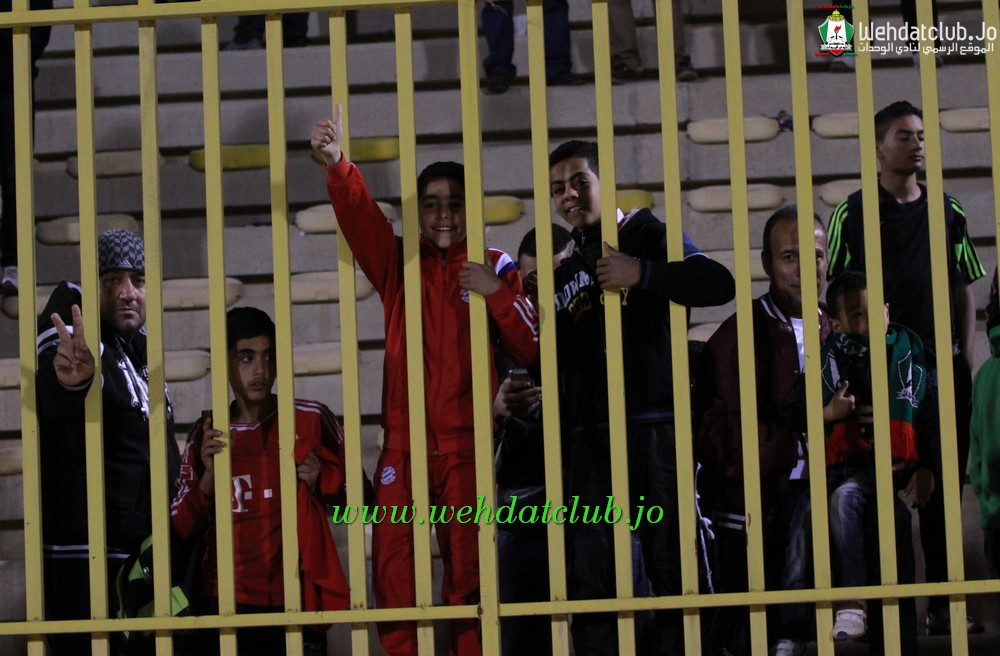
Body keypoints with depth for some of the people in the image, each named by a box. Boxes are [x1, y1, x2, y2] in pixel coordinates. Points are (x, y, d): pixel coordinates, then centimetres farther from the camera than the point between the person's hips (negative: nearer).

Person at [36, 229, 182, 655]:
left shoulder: (141, 353, 17)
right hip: (87, 567, -8)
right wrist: (74, 378, -61)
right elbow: (58, 402, -37)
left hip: (154, 562, 9)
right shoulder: (77, 349, -10)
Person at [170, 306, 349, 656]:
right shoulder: (205, 437, 6)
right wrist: (208, 475, -10)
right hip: (229, 605, 1)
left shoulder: (311, 420, 1)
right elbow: (184, 528, 6)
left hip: (297, 600, -1)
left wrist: (320, 482, -7)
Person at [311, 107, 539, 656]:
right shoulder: (399, 263, 11)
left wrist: (496, 294, -14)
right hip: (404, 442, 2)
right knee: (392, 569, -3)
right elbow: (358, 216, -7)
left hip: (467, 443, -2)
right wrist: (337, 165, -26)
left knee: (468, 569, 1)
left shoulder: (493, 268, 7)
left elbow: (530, 349, 0)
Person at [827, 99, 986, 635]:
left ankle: (942, 604, 10)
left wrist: (966, 359, 7)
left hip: (943, 369, 3)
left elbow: (965, 292, 14)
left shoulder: (948, 213, 12)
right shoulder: (852, 215, 3)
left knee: (943, 490, 4)